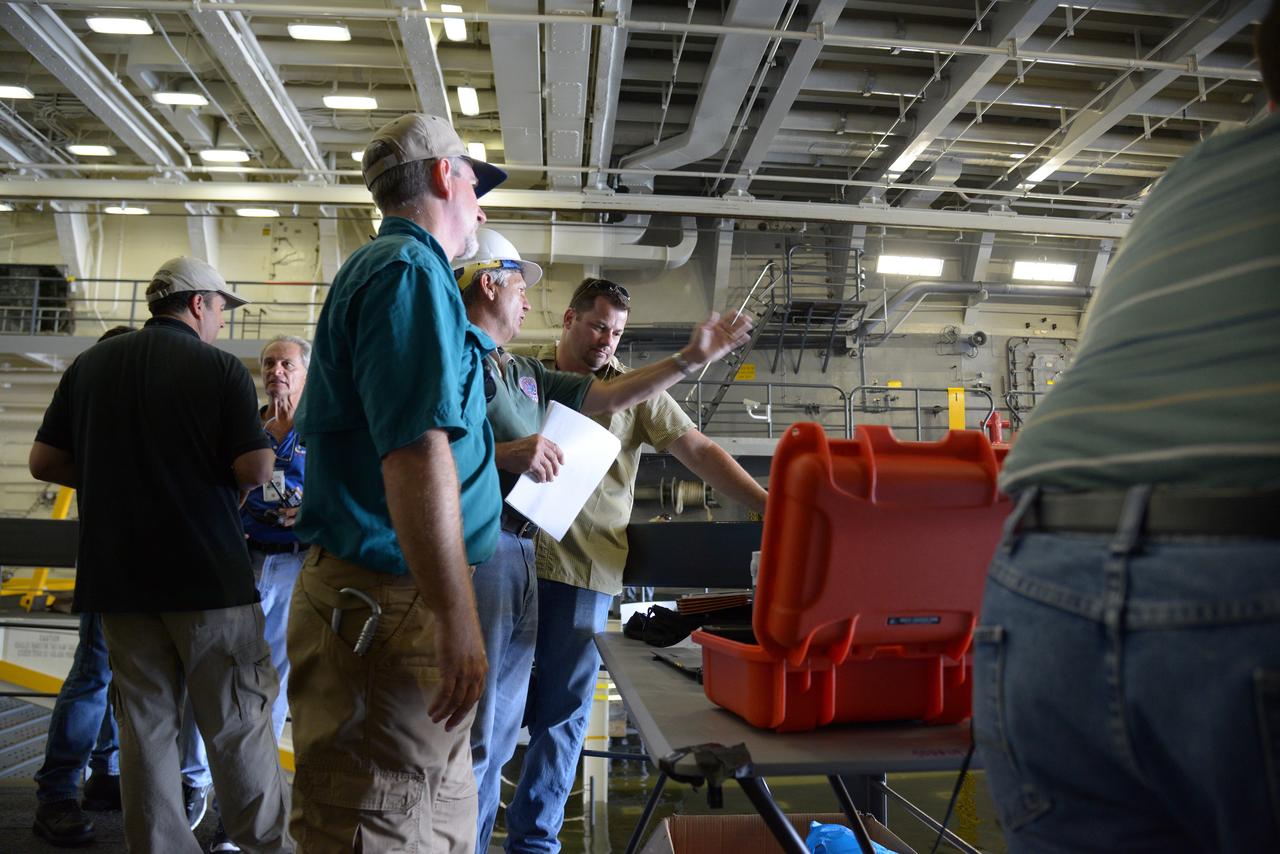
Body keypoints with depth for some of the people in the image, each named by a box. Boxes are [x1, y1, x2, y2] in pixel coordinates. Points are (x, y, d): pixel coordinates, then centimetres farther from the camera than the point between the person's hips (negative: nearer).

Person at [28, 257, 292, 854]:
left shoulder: (91, 364, 8)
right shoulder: (219, 367, -8)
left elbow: (44, 461, 8)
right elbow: (256, 469, -16)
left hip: (117, 575, 5)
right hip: (207, 573, -4)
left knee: (145, 721, 11)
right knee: (238, 720, 5)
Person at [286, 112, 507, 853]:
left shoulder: (389, 266, 20)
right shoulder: (412, 270, -13)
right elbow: (416, 454, -24)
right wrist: (458, 623, -22)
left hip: (383, 599, 10)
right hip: (391, 602, -10)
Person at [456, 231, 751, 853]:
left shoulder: (526, 374, 22)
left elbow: (607, 397, 24)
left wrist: (691, 359, 23)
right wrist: (504, 454, -27)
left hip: (521, 552, 9)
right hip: (476, 546, -9)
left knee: (500, 734, 15)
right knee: (470, 737, -6)